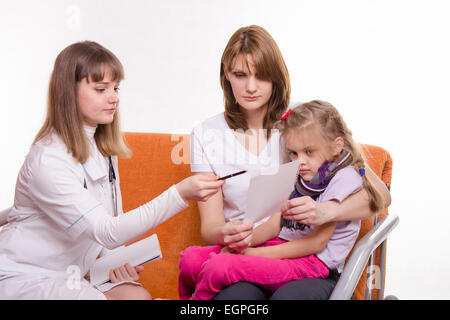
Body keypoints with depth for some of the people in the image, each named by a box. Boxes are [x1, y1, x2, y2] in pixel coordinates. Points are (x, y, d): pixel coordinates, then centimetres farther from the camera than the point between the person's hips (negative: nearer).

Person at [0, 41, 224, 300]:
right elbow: (106, 231, -29)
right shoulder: (48, 159, -23)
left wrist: (112, 256, -5)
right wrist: (179, 195, -37)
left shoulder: (102, 147, 6)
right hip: (25, 278, -7)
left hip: (72, 273, 8)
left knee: (138, 295, -19)